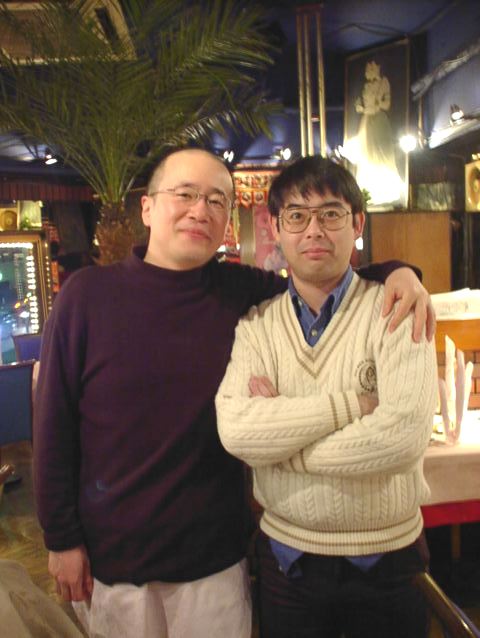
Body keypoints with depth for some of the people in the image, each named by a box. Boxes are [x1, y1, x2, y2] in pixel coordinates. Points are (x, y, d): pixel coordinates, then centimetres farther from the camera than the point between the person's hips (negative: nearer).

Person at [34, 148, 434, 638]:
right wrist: (61, 538, -3)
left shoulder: (244, 292, -6)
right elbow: (54, 425, -6)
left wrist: (395, 272, -12)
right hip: (111, 557, 0)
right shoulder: (87, 294, -10)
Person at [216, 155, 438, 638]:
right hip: (286, 555, 2)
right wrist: (353, 402, -25)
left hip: (387, 559, -1)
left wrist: (277, 433, -18)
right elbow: (235, 430, -20)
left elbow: (403, 435, -24)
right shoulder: (255, 324, -4)